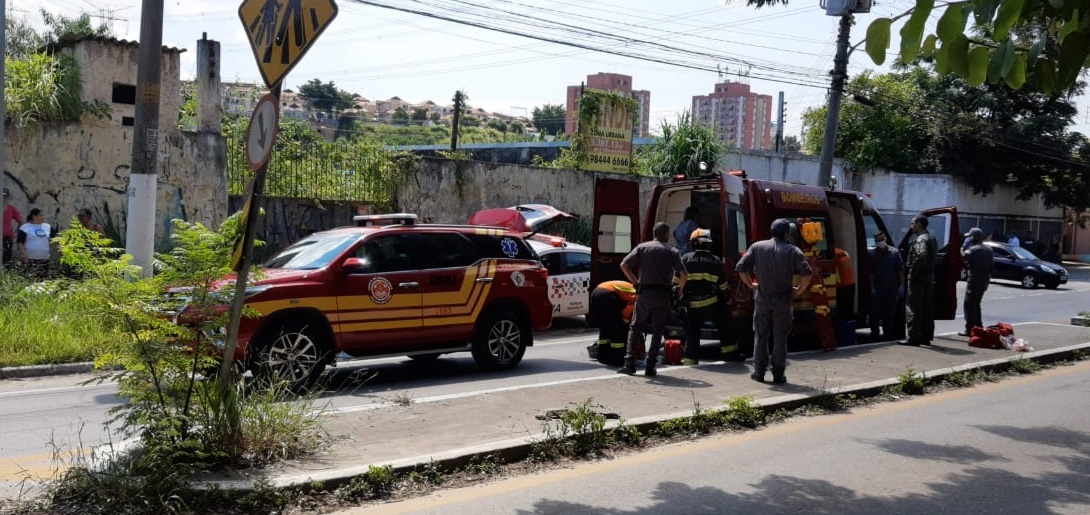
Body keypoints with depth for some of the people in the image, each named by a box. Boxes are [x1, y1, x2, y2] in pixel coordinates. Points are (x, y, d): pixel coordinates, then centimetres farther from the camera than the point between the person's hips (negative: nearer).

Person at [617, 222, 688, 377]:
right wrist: (679, 289, 10)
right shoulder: (672, 252, 4)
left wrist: (635, 282, 6)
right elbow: (684, 275, -7)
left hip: (644, 293, 1)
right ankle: (650, 367, 5)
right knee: (657, 331, 9)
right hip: (663, 294, -1)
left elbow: (624, 265, -3)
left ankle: (629, 363, 2)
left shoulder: (642, 247, 6)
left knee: (635, 328, 11)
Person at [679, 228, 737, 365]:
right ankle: (729, 353, 20)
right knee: (724, 325, 18)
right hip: (712, 304, 0)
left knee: (692, 333, 9)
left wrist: (679, 297, 9)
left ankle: (690, 359, 8)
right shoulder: (715, 261, 3)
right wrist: (728, 297, 21)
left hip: (692, 305, 0)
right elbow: (723, 285, 6)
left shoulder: (686, 259, 0)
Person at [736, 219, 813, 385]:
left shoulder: (757, 247, 1)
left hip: (762, 299, 1)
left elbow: (741, 267, -4)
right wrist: (799, 290, 1)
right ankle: (778, 374, 8)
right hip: (783, 301, -1)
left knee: (761, 336, 12)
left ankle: (759, 372, 15)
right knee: (780, 338, 6)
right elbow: (807, 274, -14)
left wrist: (750, 284, 9)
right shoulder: (793, 251, -4)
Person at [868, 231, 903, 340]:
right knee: (875, 312, -3)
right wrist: (872, 287, -5)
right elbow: (871, 273, 1)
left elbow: (900, 270, 4)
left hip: (891, 289, 0)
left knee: (889, 312, 8)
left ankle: (888, 333, 17)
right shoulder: (872, 254, 2)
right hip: (877, 289, 0)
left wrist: (901, 285, -1)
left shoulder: (894, 252, 2)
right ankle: (874, 332, 6)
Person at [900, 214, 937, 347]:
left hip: (918, 277, -10)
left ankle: (914, 337, -9)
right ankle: (926, 336, 18)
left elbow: (921, 256, -29)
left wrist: (912, 272, -22)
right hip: (929, 276, 10)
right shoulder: (931, 238, 17)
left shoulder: (921, 239, -14)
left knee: (913, 307, -7)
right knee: (927, 308, 13)